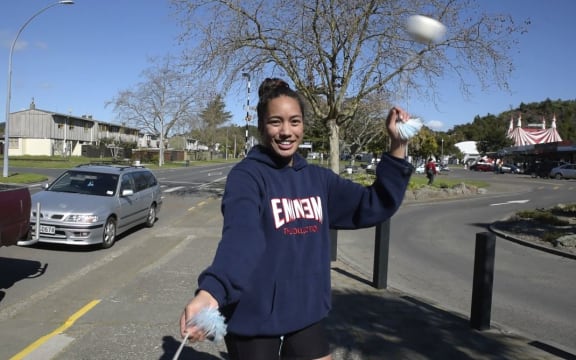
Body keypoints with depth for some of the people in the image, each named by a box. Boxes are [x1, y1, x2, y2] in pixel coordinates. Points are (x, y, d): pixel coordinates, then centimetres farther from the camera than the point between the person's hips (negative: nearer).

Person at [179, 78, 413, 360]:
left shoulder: (318, 178, 4)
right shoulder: (246, 175, -15)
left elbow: (373, 206, 4)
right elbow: (240, 237, -32)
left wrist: (397, 147, -5)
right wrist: (209, 293, -50)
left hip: (305, 315, 5)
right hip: (253, 319, -5)